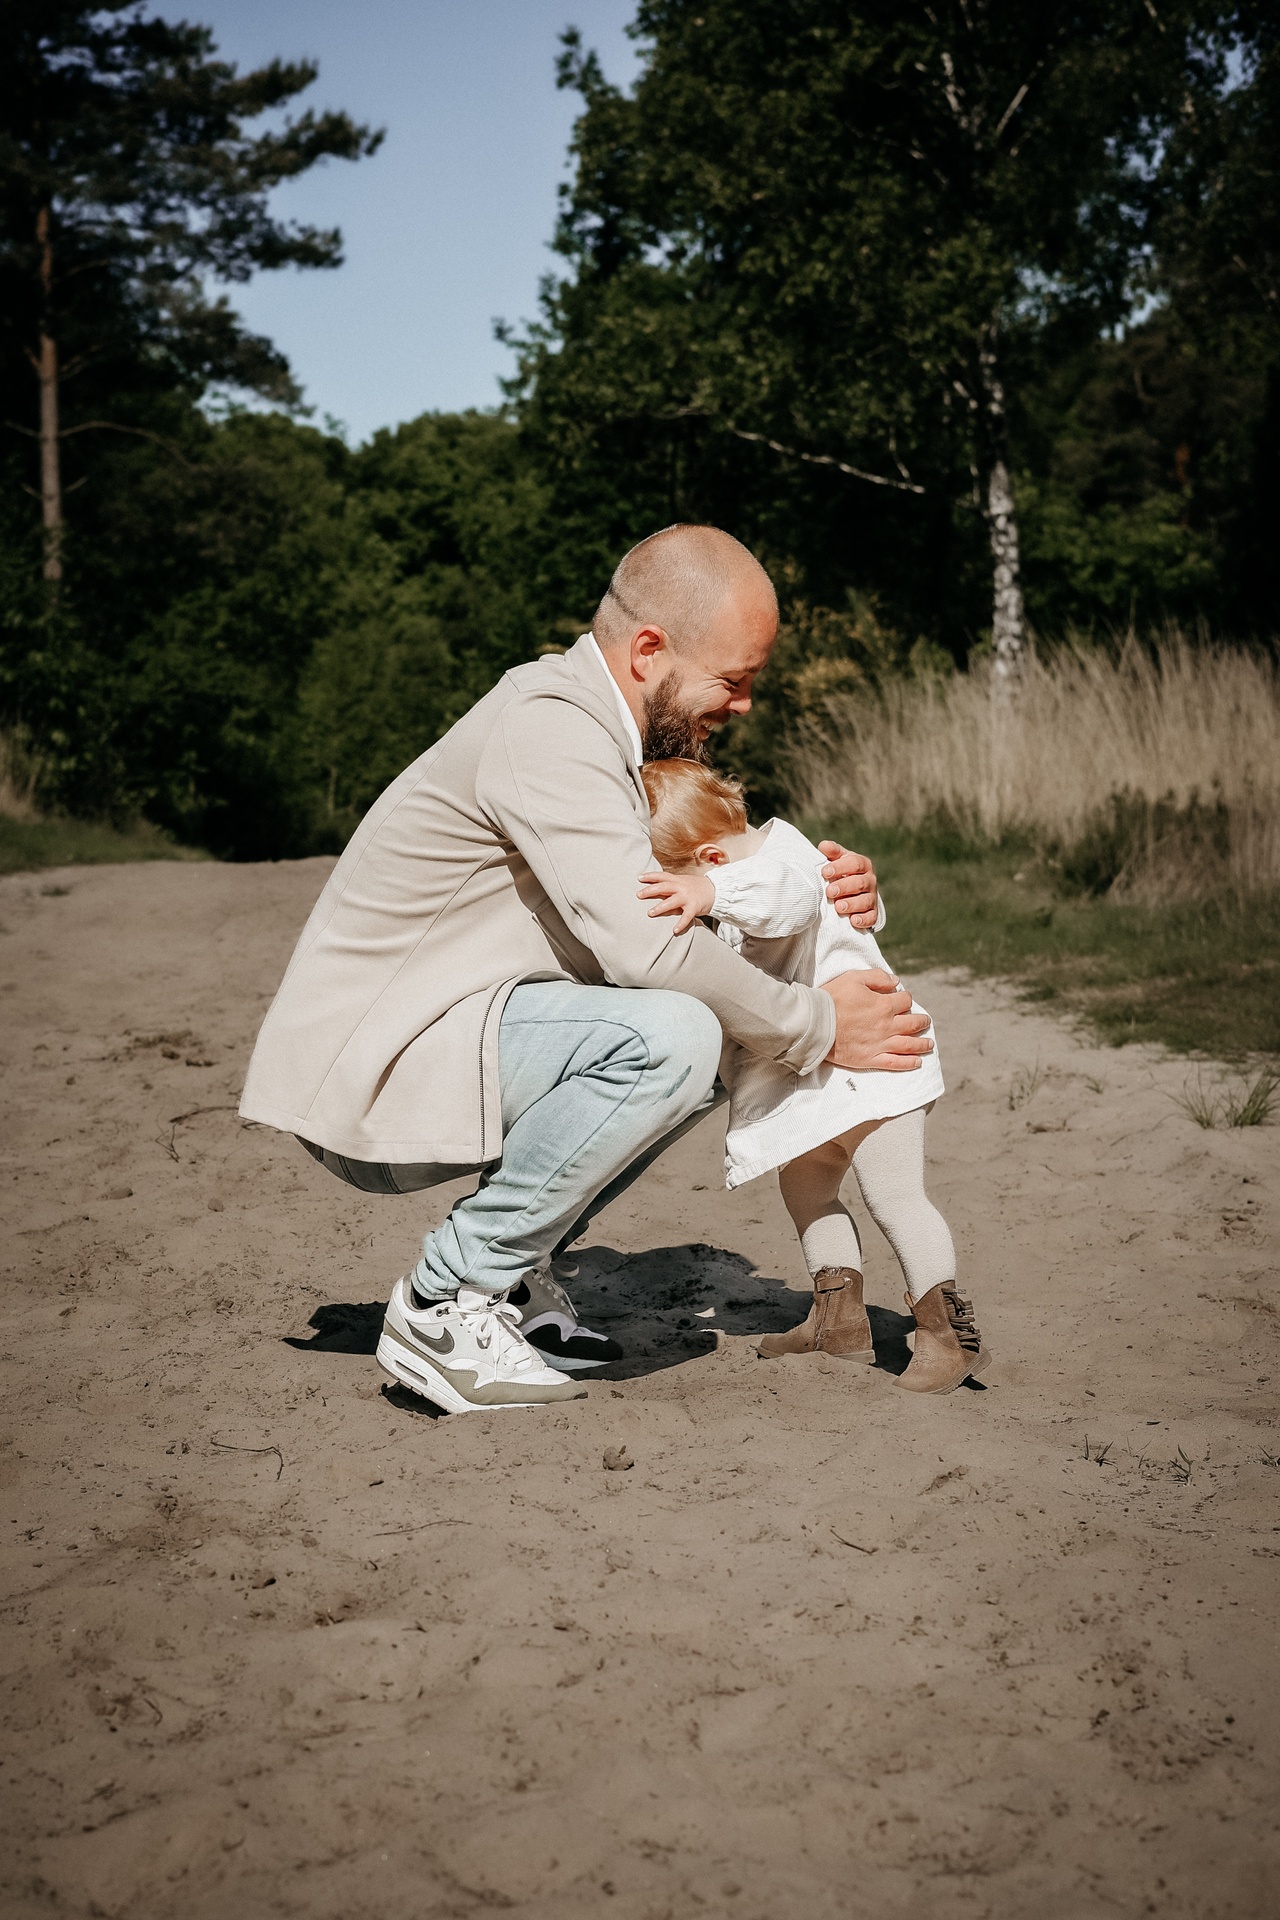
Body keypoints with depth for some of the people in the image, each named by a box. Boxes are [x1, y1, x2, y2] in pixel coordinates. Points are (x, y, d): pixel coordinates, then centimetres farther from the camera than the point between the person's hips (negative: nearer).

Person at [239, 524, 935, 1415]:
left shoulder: (601, 728, 12)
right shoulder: (546, 729, -20)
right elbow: (645, 947, -29)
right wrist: (816, 1027, -16)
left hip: (429, 1046, 10)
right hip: (367, 1074, -10)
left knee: (703, 1037, 13)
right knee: (669, 1035, -27)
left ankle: (508, 1275, 12)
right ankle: (447, 1305, -15)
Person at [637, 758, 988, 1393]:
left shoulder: (783, 851, -22)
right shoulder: (753, 859, 7)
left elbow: (787, 890, -49)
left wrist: (710, 892, -64)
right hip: (809, 1071, 11)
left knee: (894, 1196, -12)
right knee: (804, 1187, 15)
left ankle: (950, 1332, -5)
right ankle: (839, 1319, 25)